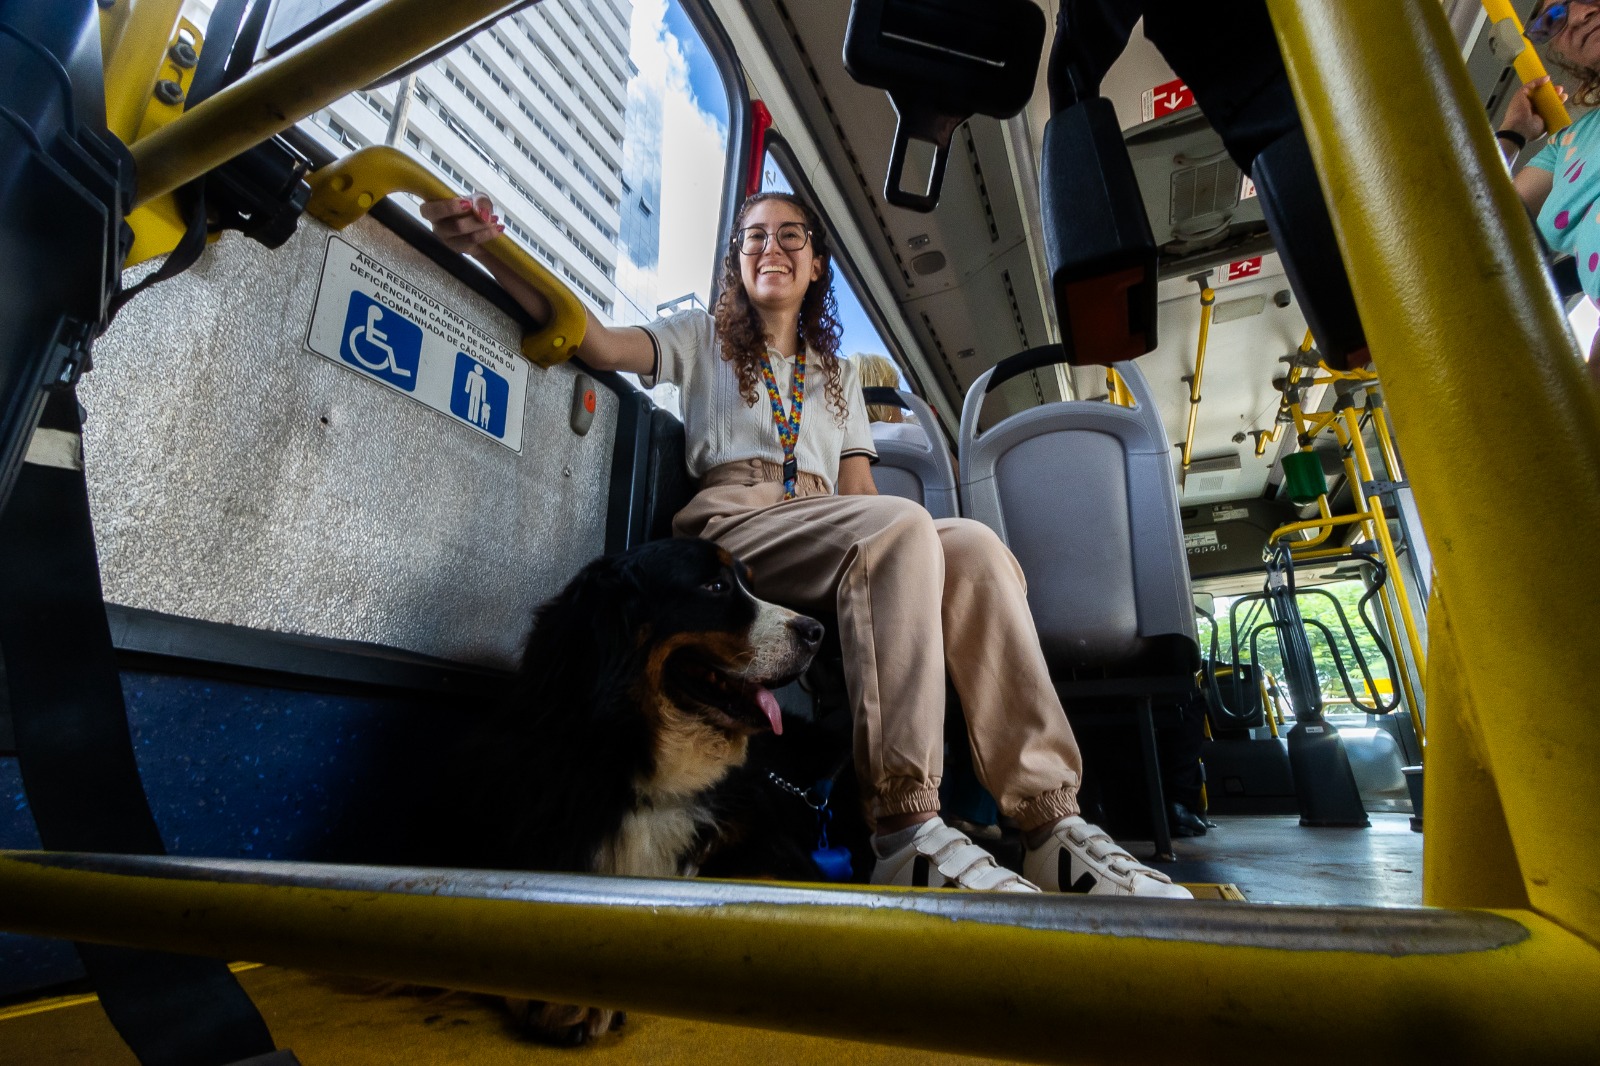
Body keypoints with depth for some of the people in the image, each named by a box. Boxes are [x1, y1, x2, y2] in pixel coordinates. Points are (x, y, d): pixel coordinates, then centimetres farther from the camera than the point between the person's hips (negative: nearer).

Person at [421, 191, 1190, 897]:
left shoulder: (838, 374, 32)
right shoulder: (703, 339, 23)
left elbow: (859, 494, 19)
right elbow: (598, 343, 3)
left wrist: (904, 561, -2)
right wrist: (492, 251, -12)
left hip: (834, 539, 4)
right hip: (730, 524, -3)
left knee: (974, 548, -27)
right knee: (903, 526, -33)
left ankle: (1052, 824, -30)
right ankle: (903, 829, -37)